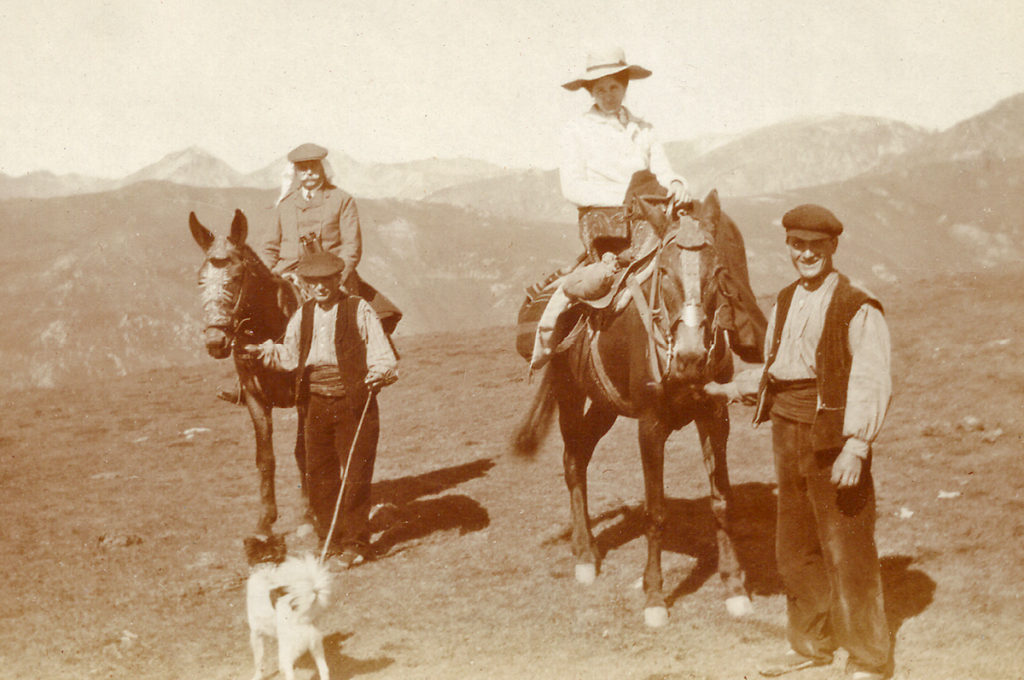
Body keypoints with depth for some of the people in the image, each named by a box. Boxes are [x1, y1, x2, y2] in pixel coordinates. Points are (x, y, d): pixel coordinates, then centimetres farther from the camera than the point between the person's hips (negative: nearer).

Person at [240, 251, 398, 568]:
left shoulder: (359, 310, -5)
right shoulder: (302, 316, 10)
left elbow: (383, 354, -8)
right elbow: (289, 357, 20)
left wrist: (380, 373, -28)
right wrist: (262, 352, 3)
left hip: (354, 403, -5)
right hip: (315, 403, 5)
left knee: (356, 474, -1)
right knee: (318, 474, 10)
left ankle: (355, 543, 12)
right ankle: (329, 540, 24)